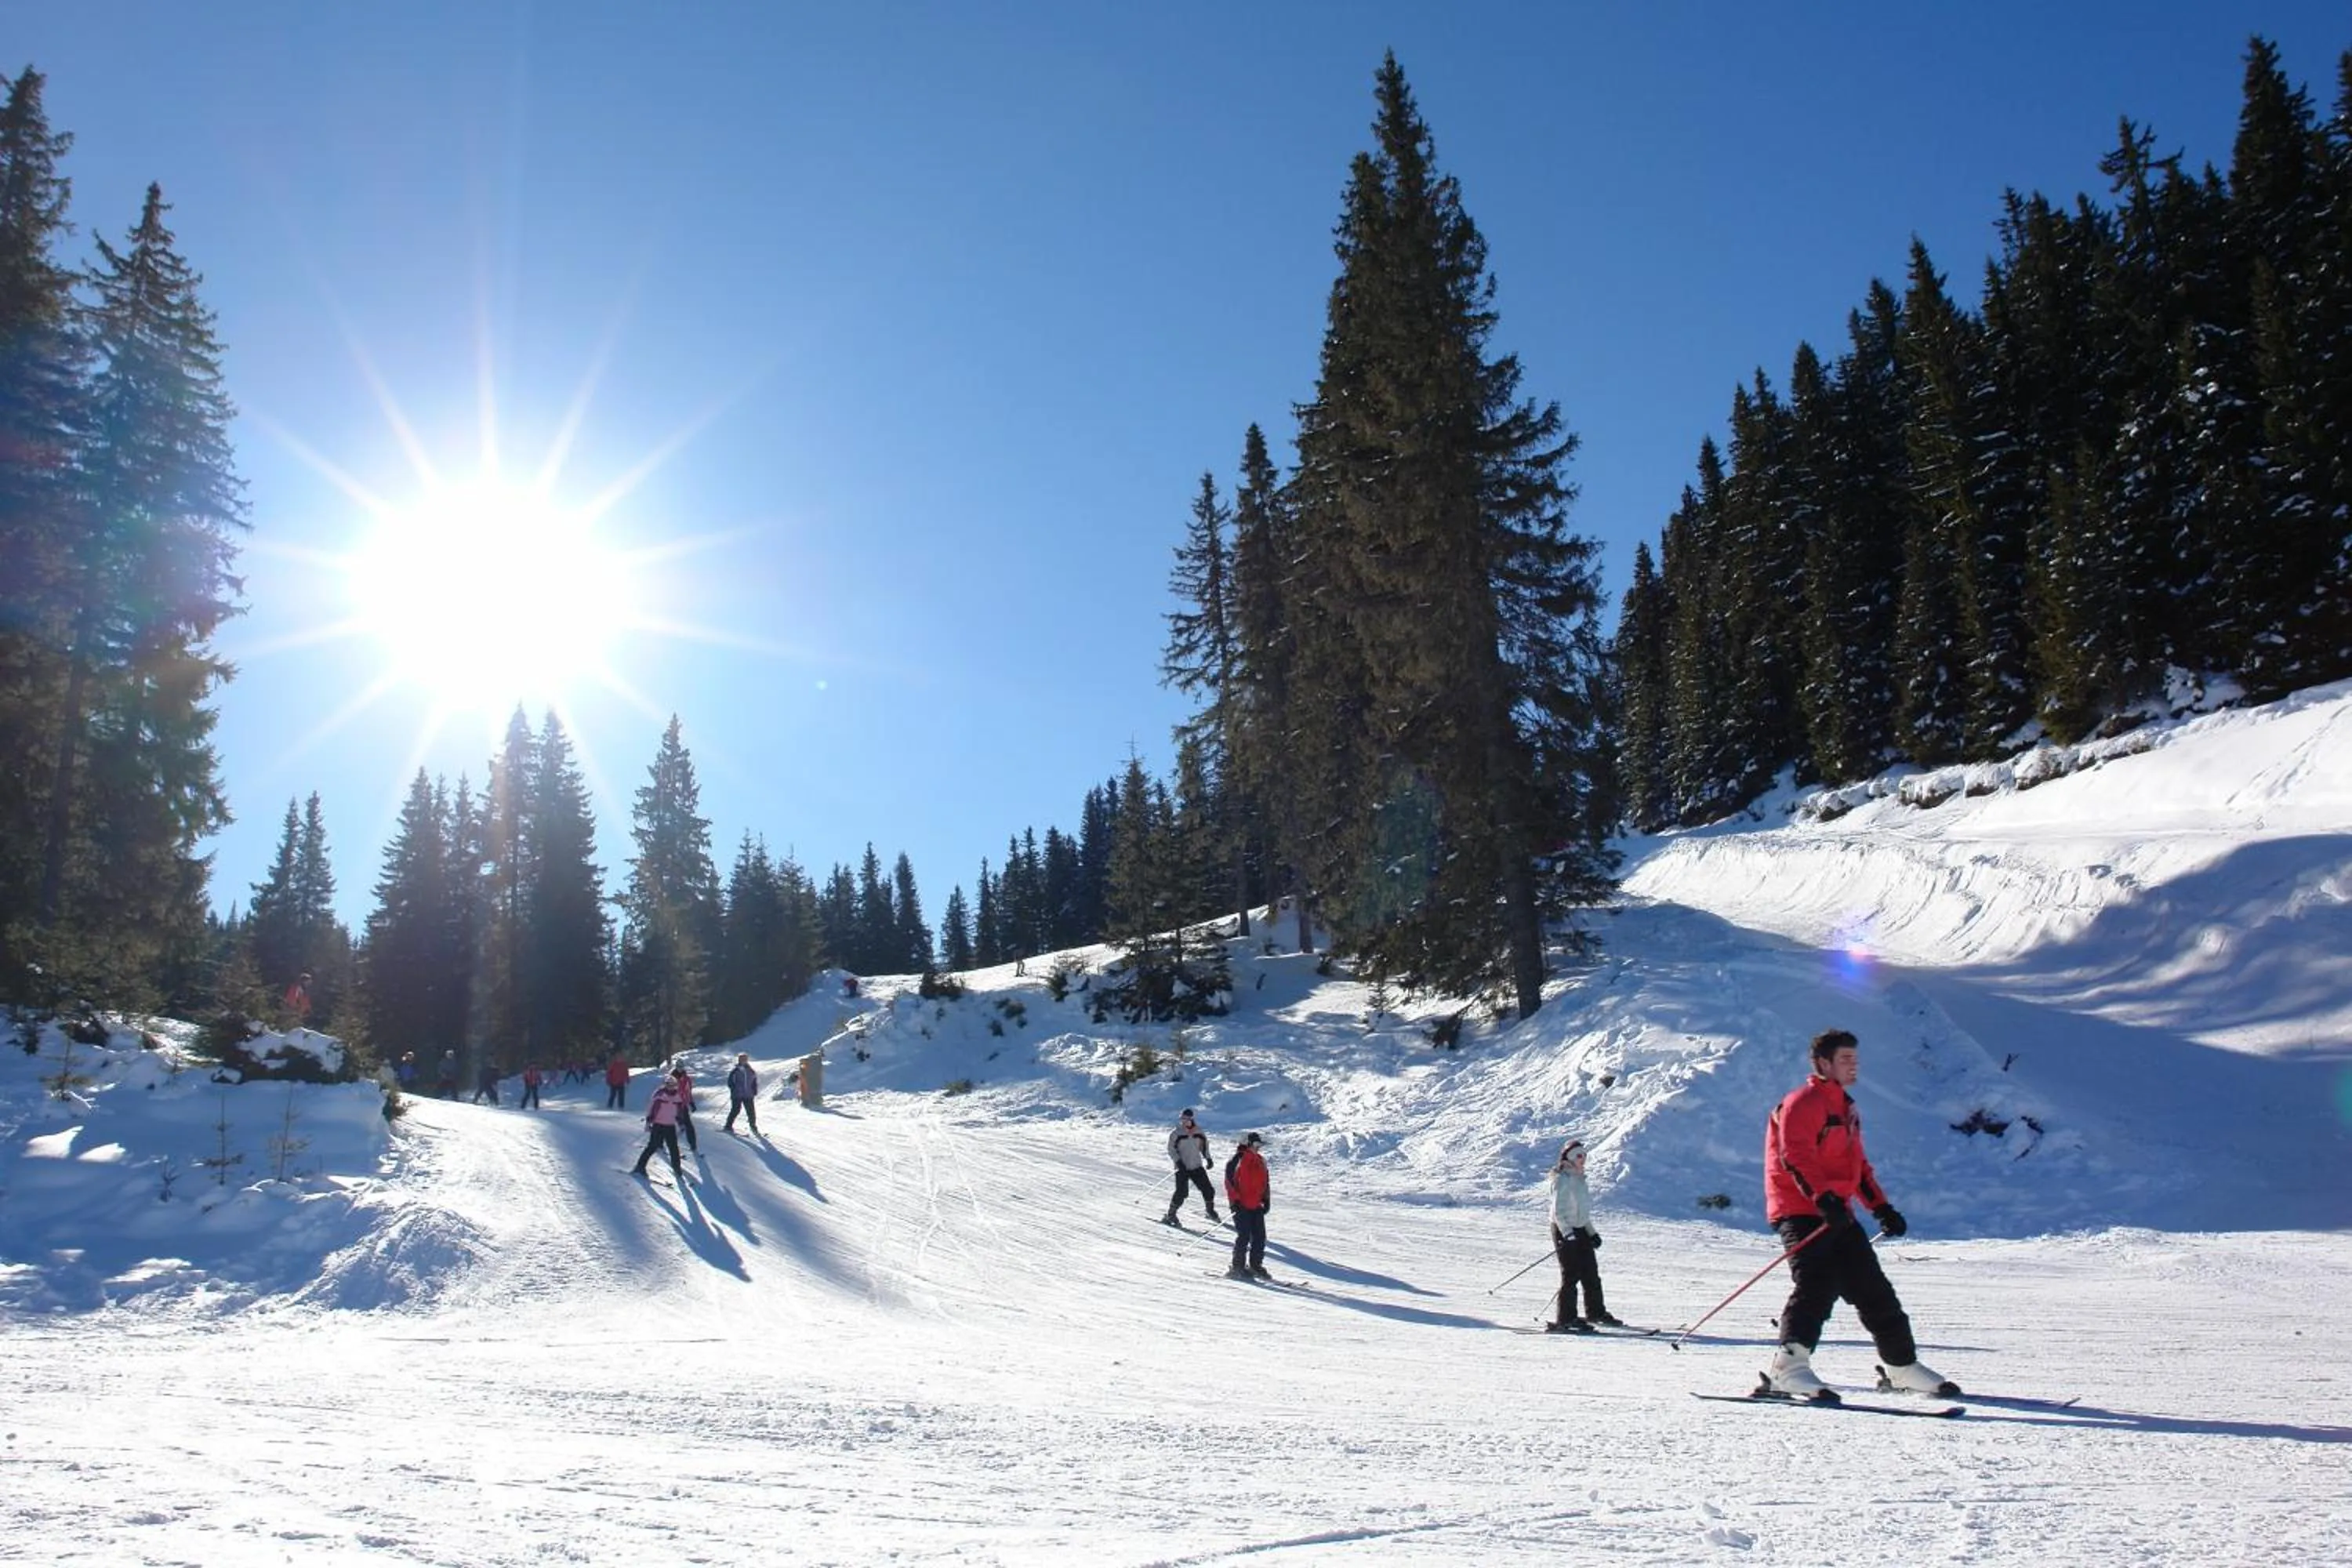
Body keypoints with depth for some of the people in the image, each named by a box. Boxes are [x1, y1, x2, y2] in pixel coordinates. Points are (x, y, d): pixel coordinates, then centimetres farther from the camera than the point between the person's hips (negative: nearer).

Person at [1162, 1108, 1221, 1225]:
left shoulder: (1199, 1132, 5)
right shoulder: (1176, 1134, -6)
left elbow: (1204, 1145, 18)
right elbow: (1171, 1150, -5)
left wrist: (1208, 1158, 6)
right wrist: (1178, 1161, -17)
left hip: (1197, 1167, 4)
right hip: (1182, 1168, -4)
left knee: (1208, 1190, 4)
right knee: (1182, 1192, -16)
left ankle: (1211, 1211, 27)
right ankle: (1170, 1215, -4)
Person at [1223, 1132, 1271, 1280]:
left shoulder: (1260, 1161, 12)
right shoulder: (1236, 1161, -9)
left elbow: (1265, 1181, 19)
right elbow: (1229, 1182, -11)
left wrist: (1266, 1200, 13)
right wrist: (1235, 1200, -15)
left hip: (1257, 1206, 7)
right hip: (1242, 1206, -7)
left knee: (1260, 1237, 6)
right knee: (1243, 1237, -7)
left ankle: (1256, 1265, 17)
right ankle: (1238, 1267, 2)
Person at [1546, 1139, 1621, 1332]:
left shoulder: (1578, 1178, 14)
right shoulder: (1563, 1180, -14)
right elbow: (1558, 1211, -19)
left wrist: (1592, 1232, 20)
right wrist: (1568, 1234, -27)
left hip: (1580, 1230, 9)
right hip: (1565, 1231, -9)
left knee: (1591, 1273, 14)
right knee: (1571, 1276, -8)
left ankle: (1596, 1313, 27)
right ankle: (1565, 1320, -4)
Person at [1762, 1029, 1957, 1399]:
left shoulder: (1846, 1107, 22)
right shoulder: (1803, 1103, -8)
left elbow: (1858, 1164, 28)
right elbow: (1795, 1158, -20)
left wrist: (1881, 1207, 19)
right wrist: (1824, 1198, -31)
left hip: (1837, 1213, 9)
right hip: (1802, 1212, -9)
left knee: (1872, 1287, 12)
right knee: (1817, 1284, -23)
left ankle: (1901, 1366, 24)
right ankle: (1789, 1366, -28)